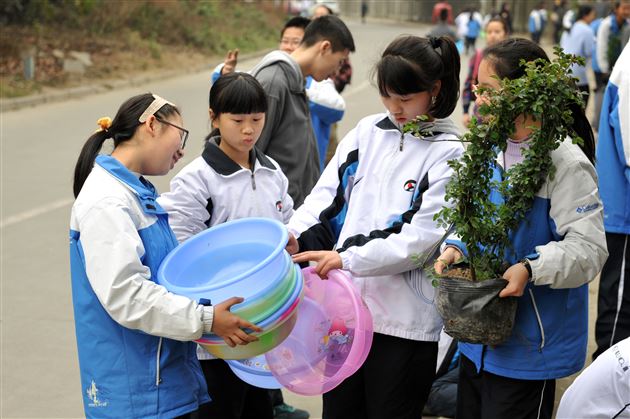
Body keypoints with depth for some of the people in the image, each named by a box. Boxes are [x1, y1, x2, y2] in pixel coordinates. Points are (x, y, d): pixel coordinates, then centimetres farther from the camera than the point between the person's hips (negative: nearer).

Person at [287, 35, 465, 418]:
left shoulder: (449, 155, -7)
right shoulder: (368, 132, 7)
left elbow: (423, 238, -15)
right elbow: (328, 194, 6)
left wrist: (349, 260, -20)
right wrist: (295, 234, -13)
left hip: (404, 319, -5)